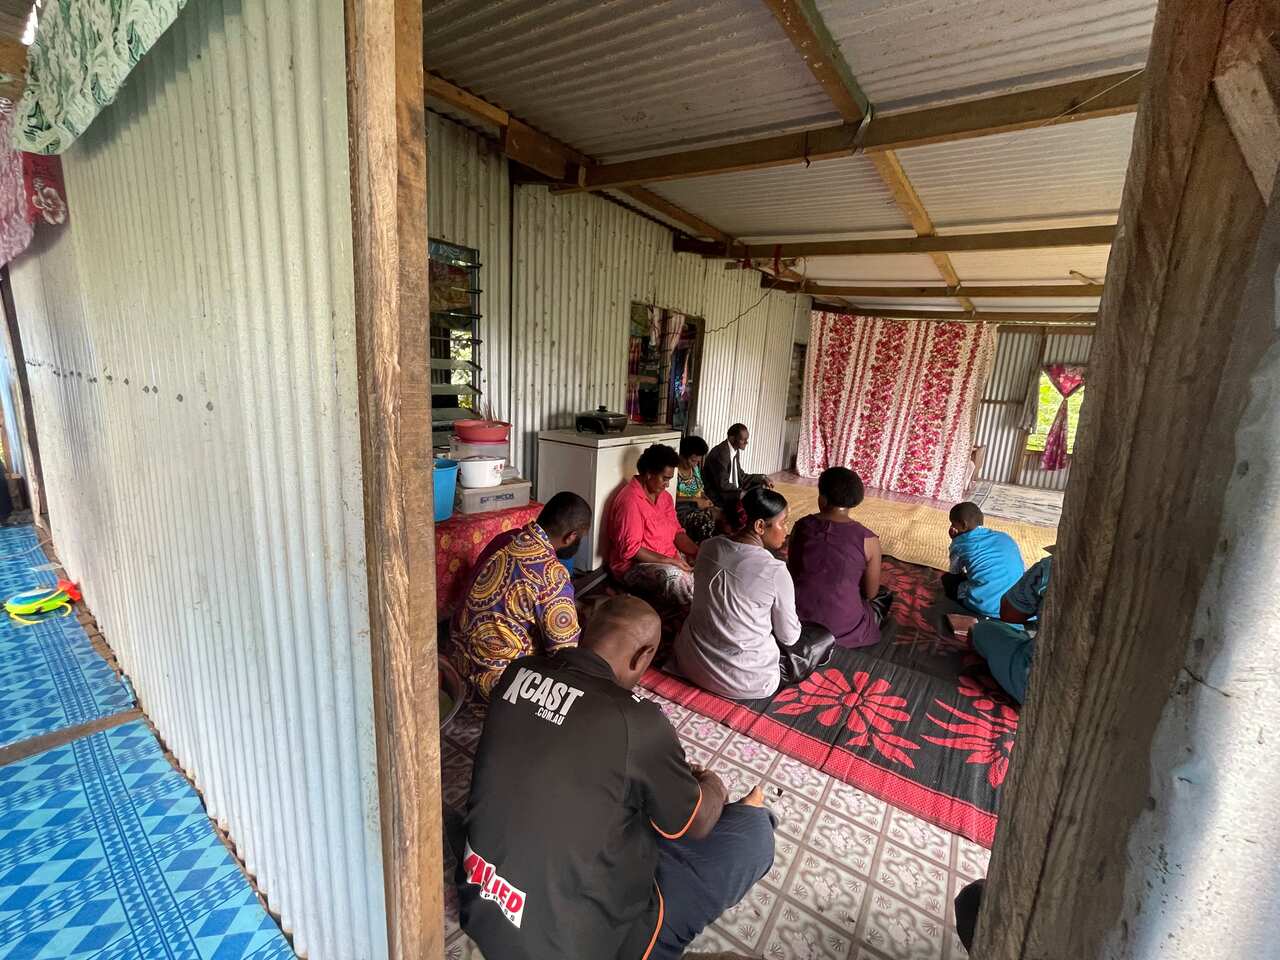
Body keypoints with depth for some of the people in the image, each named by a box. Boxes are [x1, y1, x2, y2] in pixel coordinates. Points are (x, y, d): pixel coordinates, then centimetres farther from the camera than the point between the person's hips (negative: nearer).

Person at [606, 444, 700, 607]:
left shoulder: (664, 496, 9)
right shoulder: (630, 501, -19)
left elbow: (676, 532, 12)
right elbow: (630, 550, -22)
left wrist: (698, 553, -5)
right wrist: (669, 561, -23)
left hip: (670, 559, 9)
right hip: (634, 565, -8)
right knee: (673, 576, -35)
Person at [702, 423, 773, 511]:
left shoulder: (736, 451, 6)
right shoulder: (720, 453, -22)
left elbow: (740, 476, 13)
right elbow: (722, 485, -25)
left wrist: (762, 478, 2)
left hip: (733, 492, 10)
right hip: (718, 496, -10)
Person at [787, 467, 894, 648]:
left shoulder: (801, 526, -7)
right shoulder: (868, 539, -15)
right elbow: (870, 593, -2)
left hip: (797, 615, 2)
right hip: (840, 627, -2)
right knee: (884, 595, 26)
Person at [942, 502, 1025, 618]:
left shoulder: (960, 542, 2)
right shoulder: (1005, 537, 15)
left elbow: (955, 572, 15)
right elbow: (1018, 567, 23)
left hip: (986, 606, -4)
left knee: (947, 578, 21)